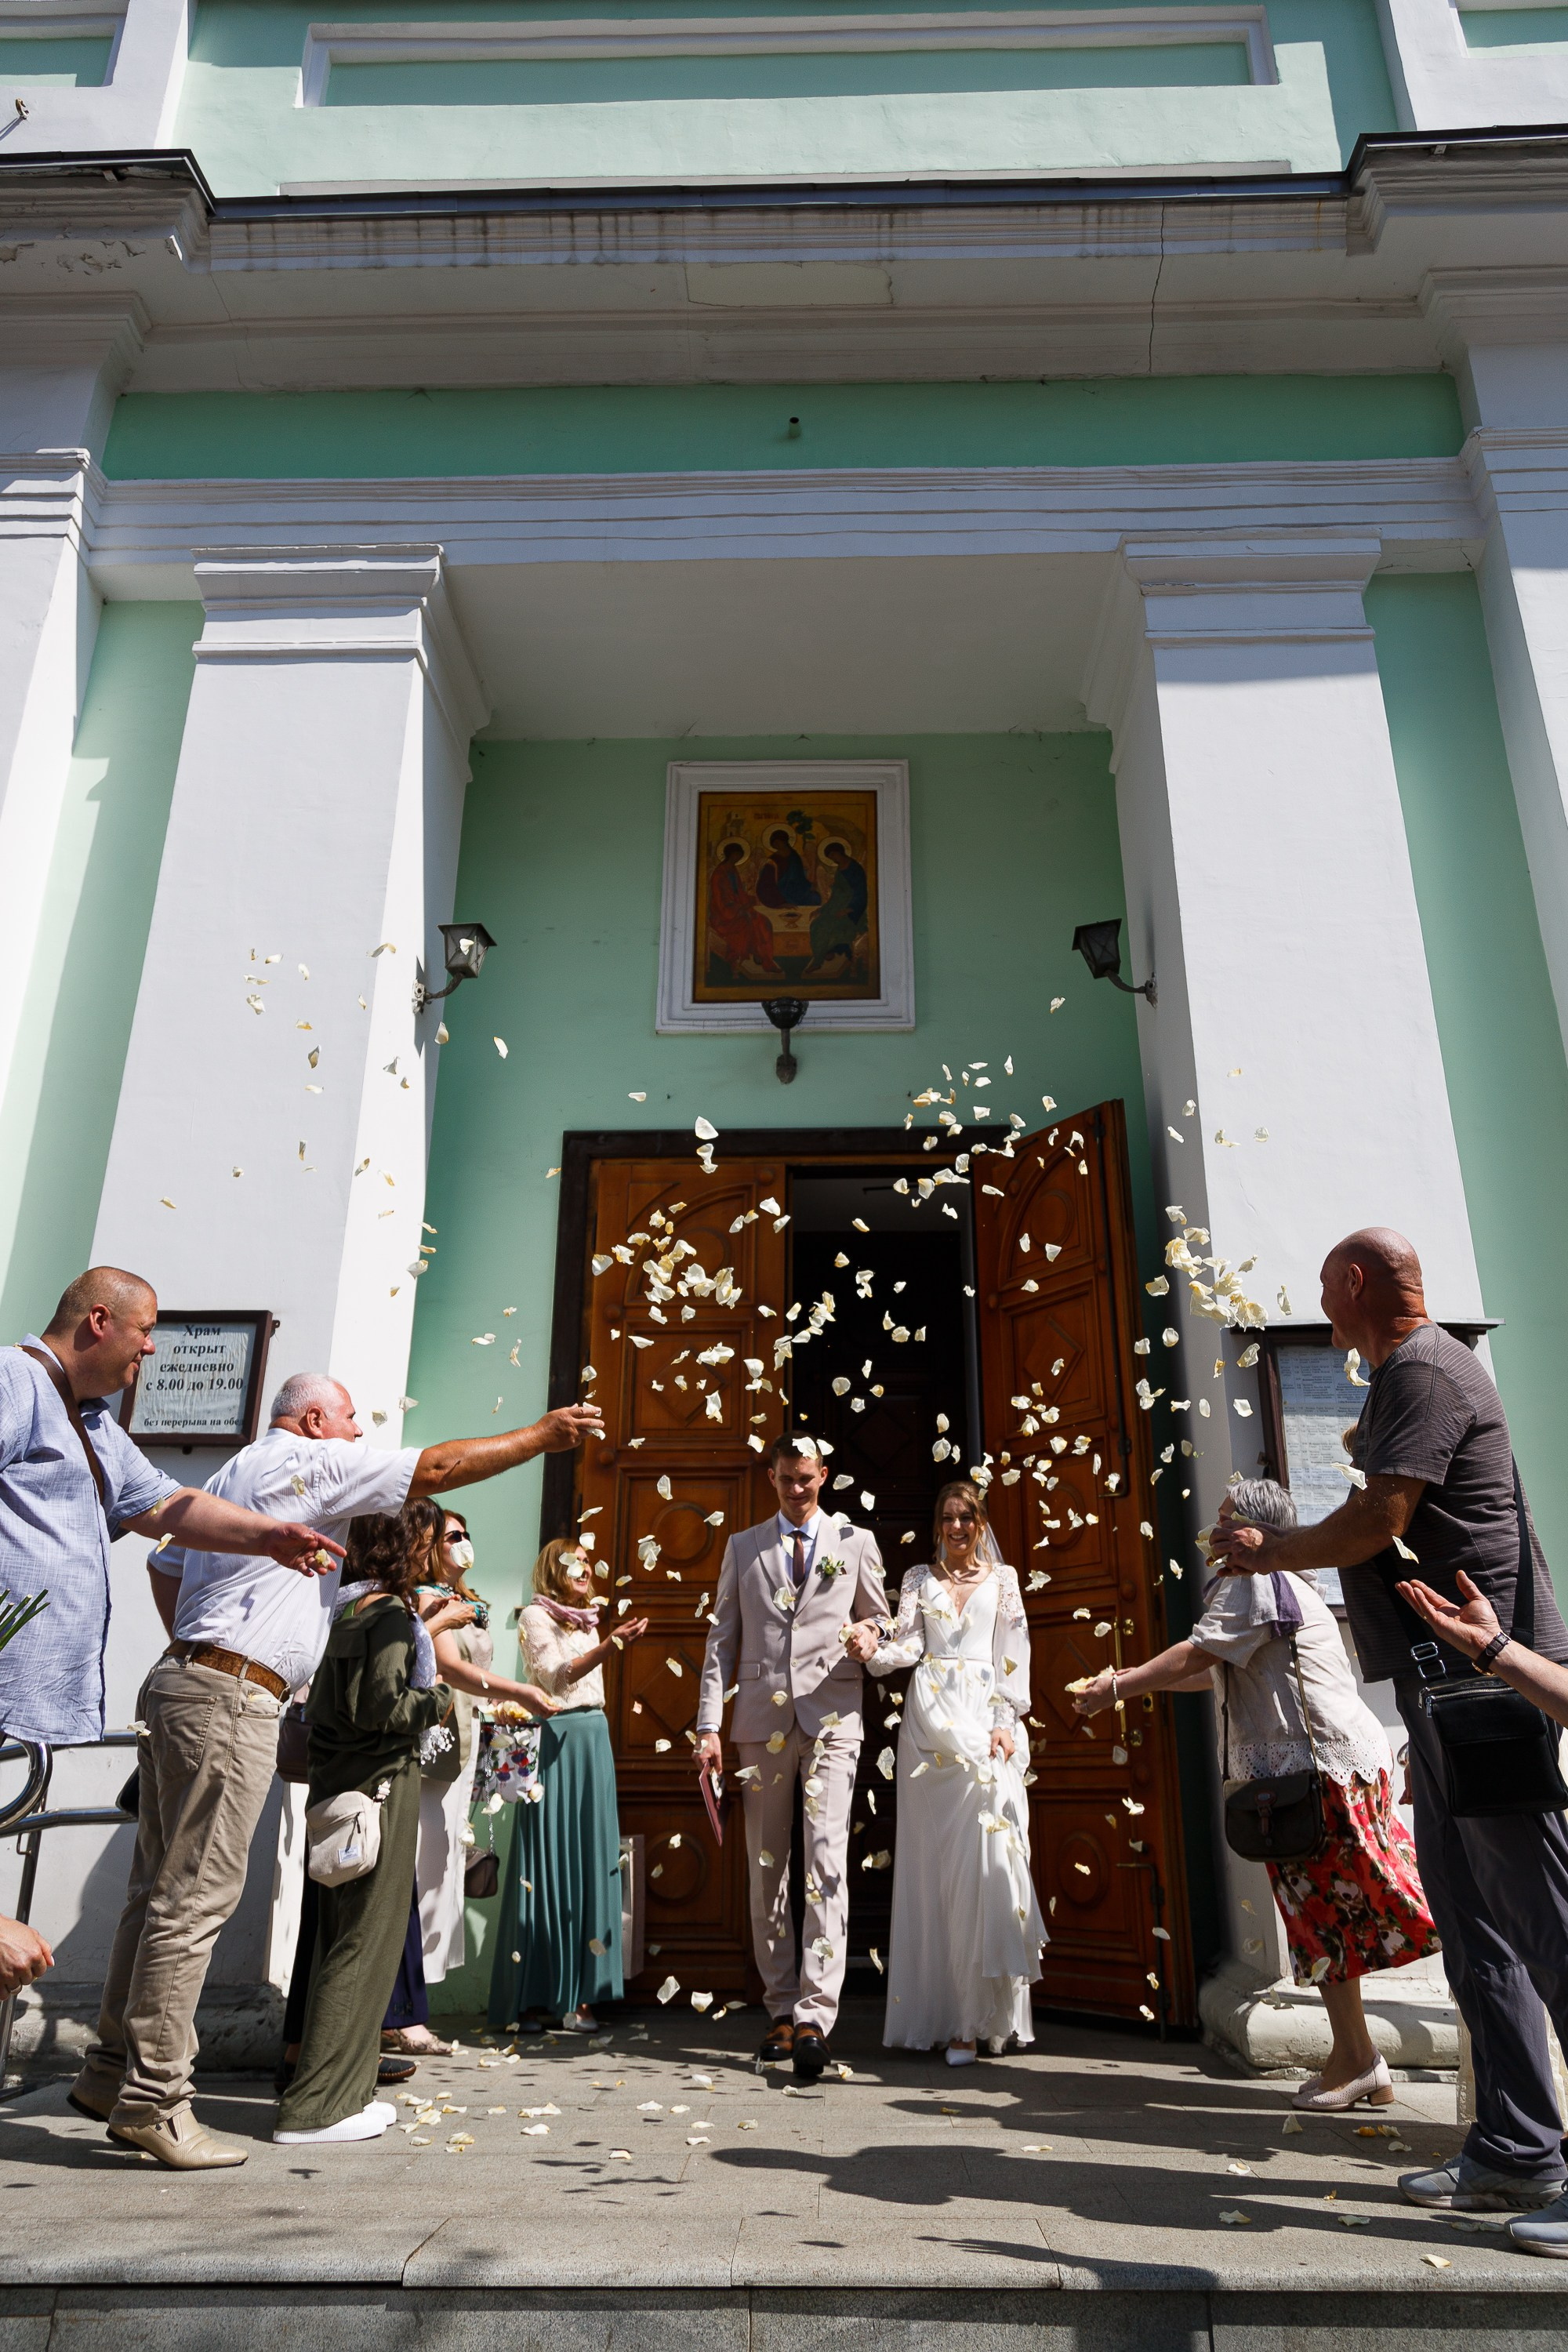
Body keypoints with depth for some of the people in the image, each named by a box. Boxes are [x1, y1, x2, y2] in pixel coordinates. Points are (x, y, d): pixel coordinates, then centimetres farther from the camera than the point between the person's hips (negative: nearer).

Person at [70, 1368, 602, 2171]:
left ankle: (115, 2068, 20)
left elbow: (165, 1566, 31)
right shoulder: (308, 1461, -6)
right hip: (231, 1700, -10)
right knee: (193, 1898, -6)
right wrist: (544, 1436, -4)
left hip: (182, 1683, 10)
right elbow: (437, 1469, -10)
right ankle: (152, 2098, -2)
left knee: (162, 1891, 13)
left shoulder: (232, 1474, 23)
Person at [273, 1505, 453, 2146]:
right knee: (367, 1942, -1)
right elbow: (379, 1707, -24)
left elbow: (324, 1699, 14)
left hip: (338, 1781, 9)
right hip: (381, 1786, -9)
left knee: (341, 1937, 15)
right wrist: (438, 1701, -9)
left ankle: (343, 2090, 26)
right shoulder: (390, 1616, -16)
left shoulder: (349, 1609, 10)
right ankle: (316, 2106, 4)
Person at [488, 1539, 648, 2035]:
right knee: (548, 1863, -5)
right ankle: (533, 1999, 1)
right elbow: (556, 1677, -16)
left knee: (588, 1861, 3)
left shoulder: (586, 1620, 19)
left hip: (594, 1738, 7)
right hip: (556, 1740, -7)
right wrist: (609, 1645, -25)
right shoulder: (536, 1616, -3)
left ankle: (577, 1994, 7)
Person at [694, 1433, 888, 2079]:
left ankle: (814, 2015, -12)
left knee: (826, 1863, -12)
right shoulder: (742, 1547, 13)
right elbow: (722, 1639, 9)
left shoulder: (856, 1542, 10)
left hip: (831, 1717, -2)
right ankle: (781, 2009, 19)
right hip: (762, 1722, 2)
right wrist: (709, 1726, 2)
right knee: (765, 1869, 7)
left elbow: (880, 1623, 17)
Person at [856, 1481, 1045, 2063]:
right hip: (931, 1720, 1)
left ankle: (987, 2012, -5)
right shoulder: (919, 1579, 14)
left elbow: (1014, 1651, 7)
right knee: (936, 1860, -1)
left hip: (987, 1717, -1)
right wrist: (874, 1650, -18)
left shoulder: (1002, 1578, 13)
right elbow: (909, 1644, 3)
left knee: (988, 1854, -10)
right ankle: (948, 2011, 5)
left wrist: (1006, 1721, -5)